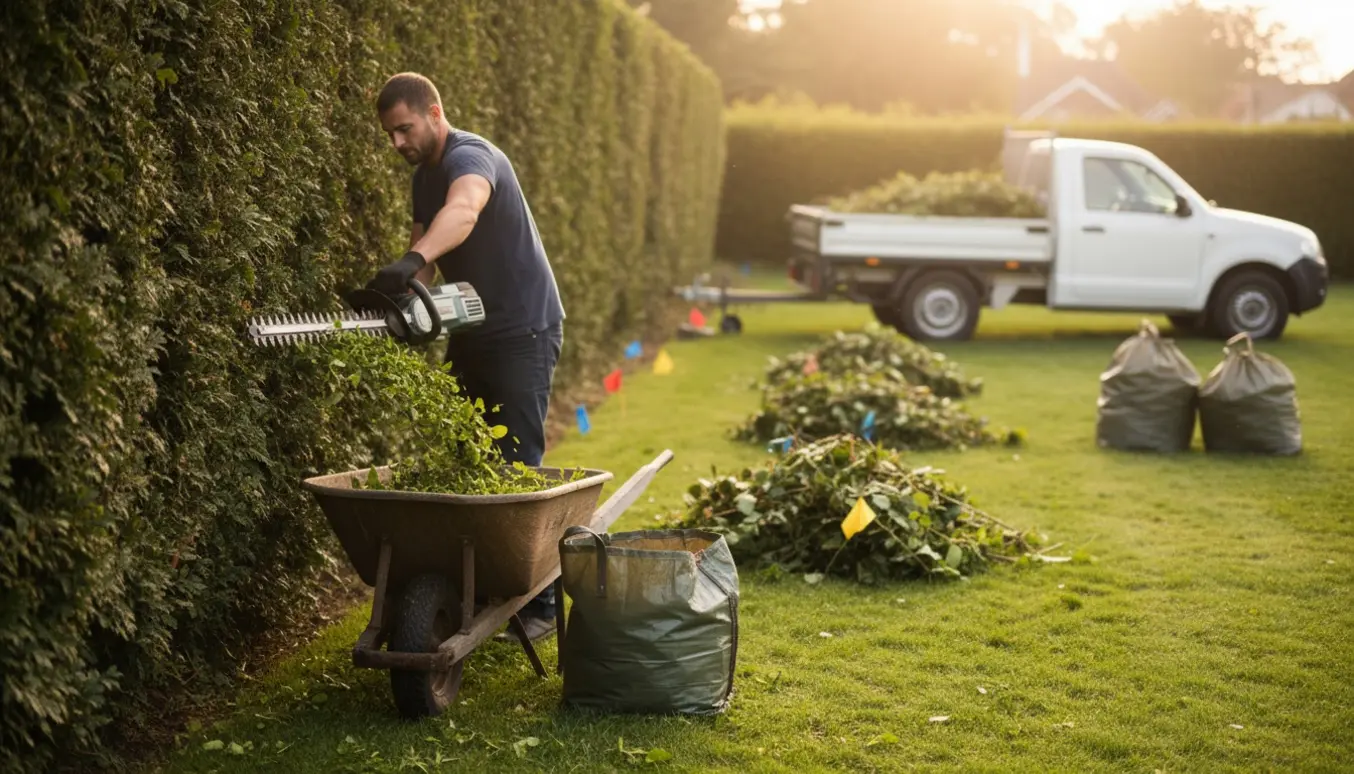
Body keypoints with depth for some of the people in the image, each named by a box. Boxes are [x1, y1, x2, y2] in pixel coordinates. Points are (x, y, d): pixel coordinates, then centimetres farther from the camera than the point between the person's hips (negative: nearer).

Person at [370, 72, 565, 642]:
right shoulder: (425, 176, 13)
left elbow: (464, 211, -41)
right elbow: (425, 241, 6)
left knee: (516, 465, -10)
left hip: (524, 332, -9)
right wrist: (398, 291, -16)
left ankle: (539, 604, -2)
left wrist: (412, 261, -59)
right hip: (471, 336, 9)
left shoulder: (470, 157, -18)